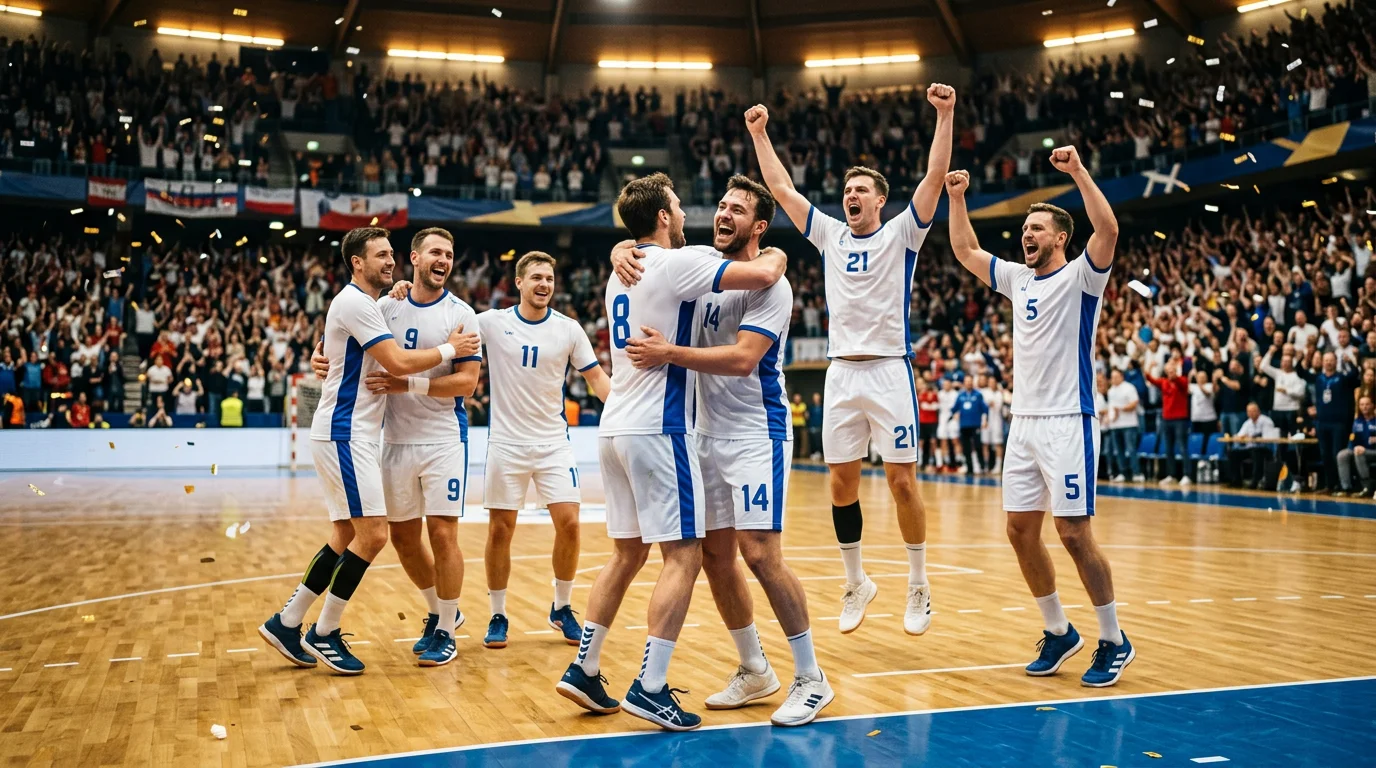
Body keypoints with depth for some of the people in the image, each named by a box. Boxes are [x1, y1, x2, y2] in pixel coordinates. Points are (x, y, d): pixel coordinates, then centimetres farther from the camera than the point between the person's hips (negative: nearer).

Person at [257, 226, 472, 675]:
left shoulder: (365, 304, 18)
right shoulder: (355, 302, -14)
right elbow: (399, 363, -21)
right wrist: (448, 349, -7)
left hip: (349, 435, 10)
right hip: (345, 434, -10)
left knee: (348, 535, 12)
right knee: (372, 534, -10)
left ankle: (286, 623, 18)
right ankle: (323, 634, 0)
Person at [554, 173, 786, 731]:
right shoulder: (676, 263, -10)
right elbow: (763, 275, -17)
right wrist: (776, 254, 3)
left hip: (615, 428, 9)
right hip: (657, 429, -9)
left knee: (627, 554, 15)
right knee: (684, 555, -4)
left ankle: (584, 670, 17)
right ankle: (650, 688, -6)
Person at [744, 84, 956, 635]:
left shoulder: (901, 234, 2)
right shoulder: (830, 234, 12)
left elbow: (935, 177, -10)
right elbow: (781, 188, 14)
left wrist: (945, 116, -18)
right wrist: (759, 134, 11)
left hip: (889, 370, -4)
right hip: (841, 372, 4)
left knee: (901, 480, -3)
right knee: (841, 482, 5)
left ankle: (918, 587, 10)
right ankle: (856, 582, 19)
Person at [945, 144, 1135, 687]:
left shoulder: (1079, 277, -5)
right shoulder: (1017, 278, 14)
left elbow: (1108, 230, -23)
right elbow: (965, 251, 22)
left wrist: (1077, 171, -26)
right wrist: (957, 197, 12)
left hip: (1068, 423, -7)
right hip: (1024, 423, 7)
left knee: (1074, 533, -7)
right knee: (1021, 531, 7)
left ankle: (1114, 642, 7)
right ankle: (1058, 632, 22)